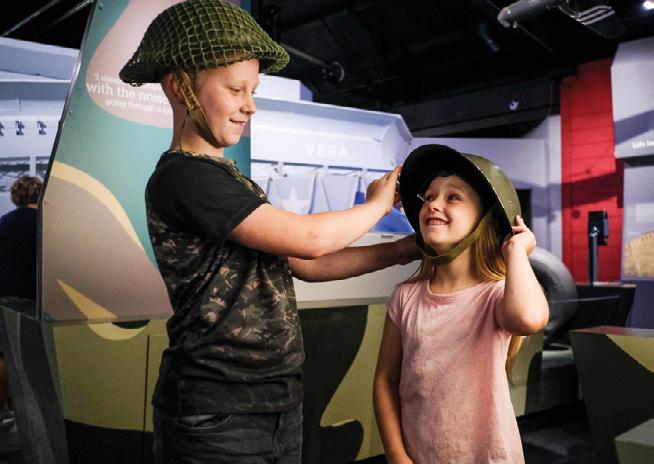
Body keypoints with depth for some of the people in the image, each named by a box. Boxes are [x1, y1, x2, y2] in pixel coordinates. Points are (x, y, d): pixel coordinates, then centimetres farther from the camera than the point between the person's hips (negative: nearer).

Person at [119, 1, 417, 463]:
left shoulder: (229, 179, 12)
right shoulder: (181, 177, -16)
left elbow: (305, 264, 10)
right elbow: (309, 238, -19)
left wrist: (403, 249, 3)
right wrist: (379, 203, -2)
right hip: (216, 417, -8)